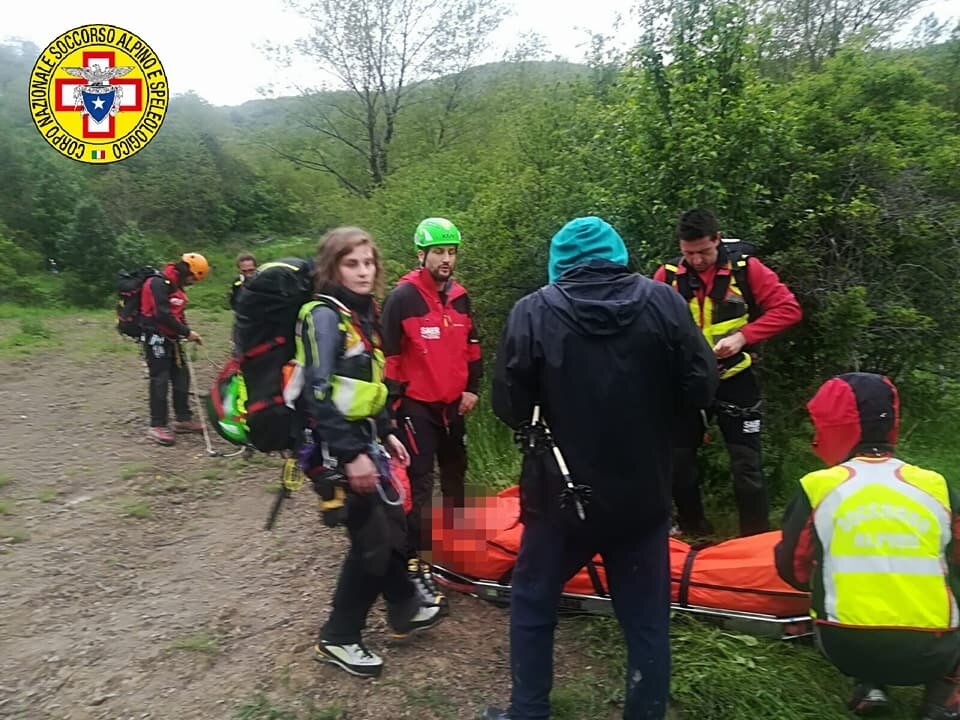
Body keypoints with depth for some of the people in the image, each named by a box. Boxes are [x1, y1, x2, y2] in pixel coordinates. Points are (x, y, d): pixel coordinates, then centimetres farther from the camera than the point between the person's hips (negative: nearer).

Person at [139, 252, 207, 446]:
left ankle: (183, 419, 20)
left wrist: (187, 333, 2)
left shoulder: (176, 285, 12)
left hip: (171, 338, 9)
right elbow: (162, 315, -25)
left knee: (182, 377, 10)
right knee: (160, 381, -6)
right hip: (156, 338, -9)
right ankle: (157, 426, 1)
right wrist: (187, 332, -18)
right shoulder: (158, 283, -17)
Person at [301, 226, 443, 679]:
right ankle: (337, 639, 18)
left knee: (392, 523, 17)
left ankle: (405, 612, 36)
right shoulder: (324, 315, -16)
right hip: (335, 446, -9)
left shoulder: (360, 314, 11)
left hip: (359, 437, 9)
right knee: (372, 539, -1)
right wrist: (350, 455, -25)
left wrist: (386, 433, 16)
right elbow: (318, 392, -24)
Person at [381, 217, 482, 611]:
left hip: (453, 404, 7)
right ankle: (415, 565, 1)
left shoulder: (459, 296, 6)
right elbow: (389, 352, -12)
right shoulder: (403, 297, -13)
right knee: (419, 485, -6)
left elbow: (471, 345, 15)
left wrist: (472, 388, 9)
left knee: (455, 478, 18)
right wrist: (392, 400, -11)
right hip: (417, 406, -6)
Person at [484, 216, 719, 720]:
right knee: (646, 616, 17)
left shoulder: (532, 311, -10)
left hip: (561, 492, -1)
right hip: (643, 494, 2)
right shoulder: (662, 302, -5)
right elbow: (701, 388, -3)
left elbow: (508, 407, -9)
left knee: (532, 603, 20)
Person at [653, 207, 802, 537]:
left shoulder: (746, 269, -7)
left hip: (734, 380, -2)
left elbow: (788, 308, -10)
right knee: (678, 461, 11)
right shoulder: (668, 275, -3)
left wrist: (742, 336, -20)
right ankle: (692, 528, 33)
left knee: (746, 466, 2)